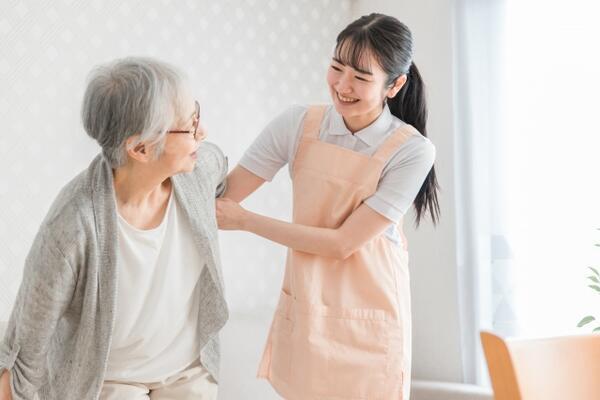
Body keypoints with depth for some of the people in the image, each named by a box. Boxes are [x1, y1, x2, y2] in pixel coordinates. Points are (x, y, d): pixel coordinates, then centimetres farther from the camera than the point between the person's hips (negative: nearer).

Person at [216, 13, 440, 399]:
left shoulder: (411, 151, -14)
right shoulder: (298, 125, -5)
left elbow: (343, 243, -15)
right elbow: (221, 195, -6)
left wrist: (246, 221, -14)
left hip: (369, 320, -2)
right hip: (304, 311, 3)